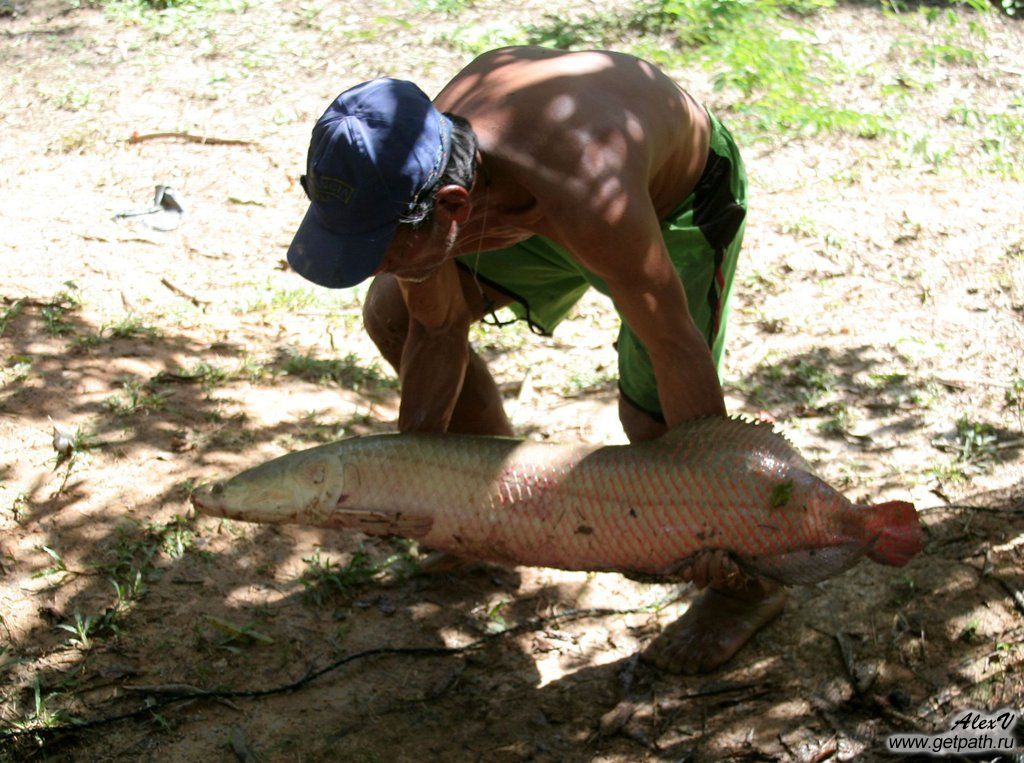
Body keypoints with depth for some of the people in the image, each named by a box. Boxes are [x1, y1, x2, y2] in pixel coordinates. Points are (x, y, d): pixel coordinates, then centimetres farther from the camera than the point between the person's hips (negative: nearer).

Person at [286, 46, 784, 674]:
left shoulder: (584, 200, -48)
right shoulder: (411, 184, -29)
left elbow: (676, 347, -35)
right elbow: (439, 329, -10)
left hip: (683, 194, -6)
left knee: (651, 422, -18)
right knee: (393, 316, 6)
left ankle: (751, 583, 11)